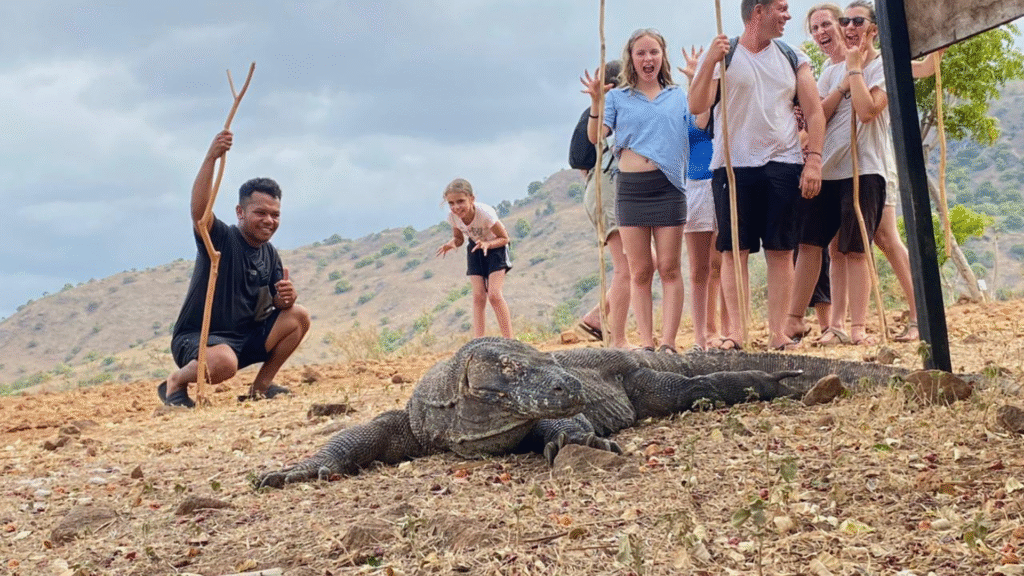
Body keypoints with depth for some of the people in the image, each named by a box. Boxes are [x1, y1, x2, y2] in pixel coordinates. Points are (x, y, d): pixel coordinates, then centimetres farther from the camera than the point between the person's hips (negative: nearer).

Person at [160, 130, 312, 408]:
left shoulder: (271, 256, 8)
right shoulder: (220, 238, -12)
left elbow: (278, 304, 8)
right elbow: (199, 210, -33)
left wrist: (286, 298, -18)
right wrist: (210, 158, -44)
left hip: (244, 338, 7)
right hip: (195, 339, -7)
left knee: (298, 317, -6)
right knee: (224, 363, -39)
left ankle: (261, 387, 7)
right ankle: (176, 382, -5)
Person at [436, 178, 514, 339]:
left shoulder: (485, 213, -34)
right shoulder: (453, 217, -21)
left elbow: (504, 238, -21)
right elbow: (459, 238, -1)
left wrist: (487, 244, -39)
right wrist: (451, 244, -25)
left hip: (495, 246, -4)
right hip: (475, 247, 4)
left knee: (494, 295, -15)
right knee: (478, 296, -4)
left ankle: (508, 340, -8)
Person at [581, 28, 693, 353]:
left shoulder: (678, 96, 14)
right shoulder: (617, 98, 10)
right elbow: (595, 137, -2)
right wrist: (595, 101, -16)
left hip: (668, 186, 0)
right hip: (631, 188, 0)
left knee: (669, 268, -3)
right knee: (640, 272, 2)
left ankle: (668, 343, -4)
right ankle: (646, 344, 5)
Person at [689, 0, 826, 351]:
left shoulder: (793, 58, 12)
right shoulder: (722, 56, 4)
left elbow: (814, 112, 8)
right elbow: (696, 107, -6)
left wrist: (814, 160, -3)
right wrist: (709, 63, -19)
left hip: (784, 165, 2)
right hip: (733, 164, -2)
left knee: (781, 252, 1)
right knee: (734, 251, -3)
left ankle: (778, 333, 4)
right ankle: (735, 332, 0)